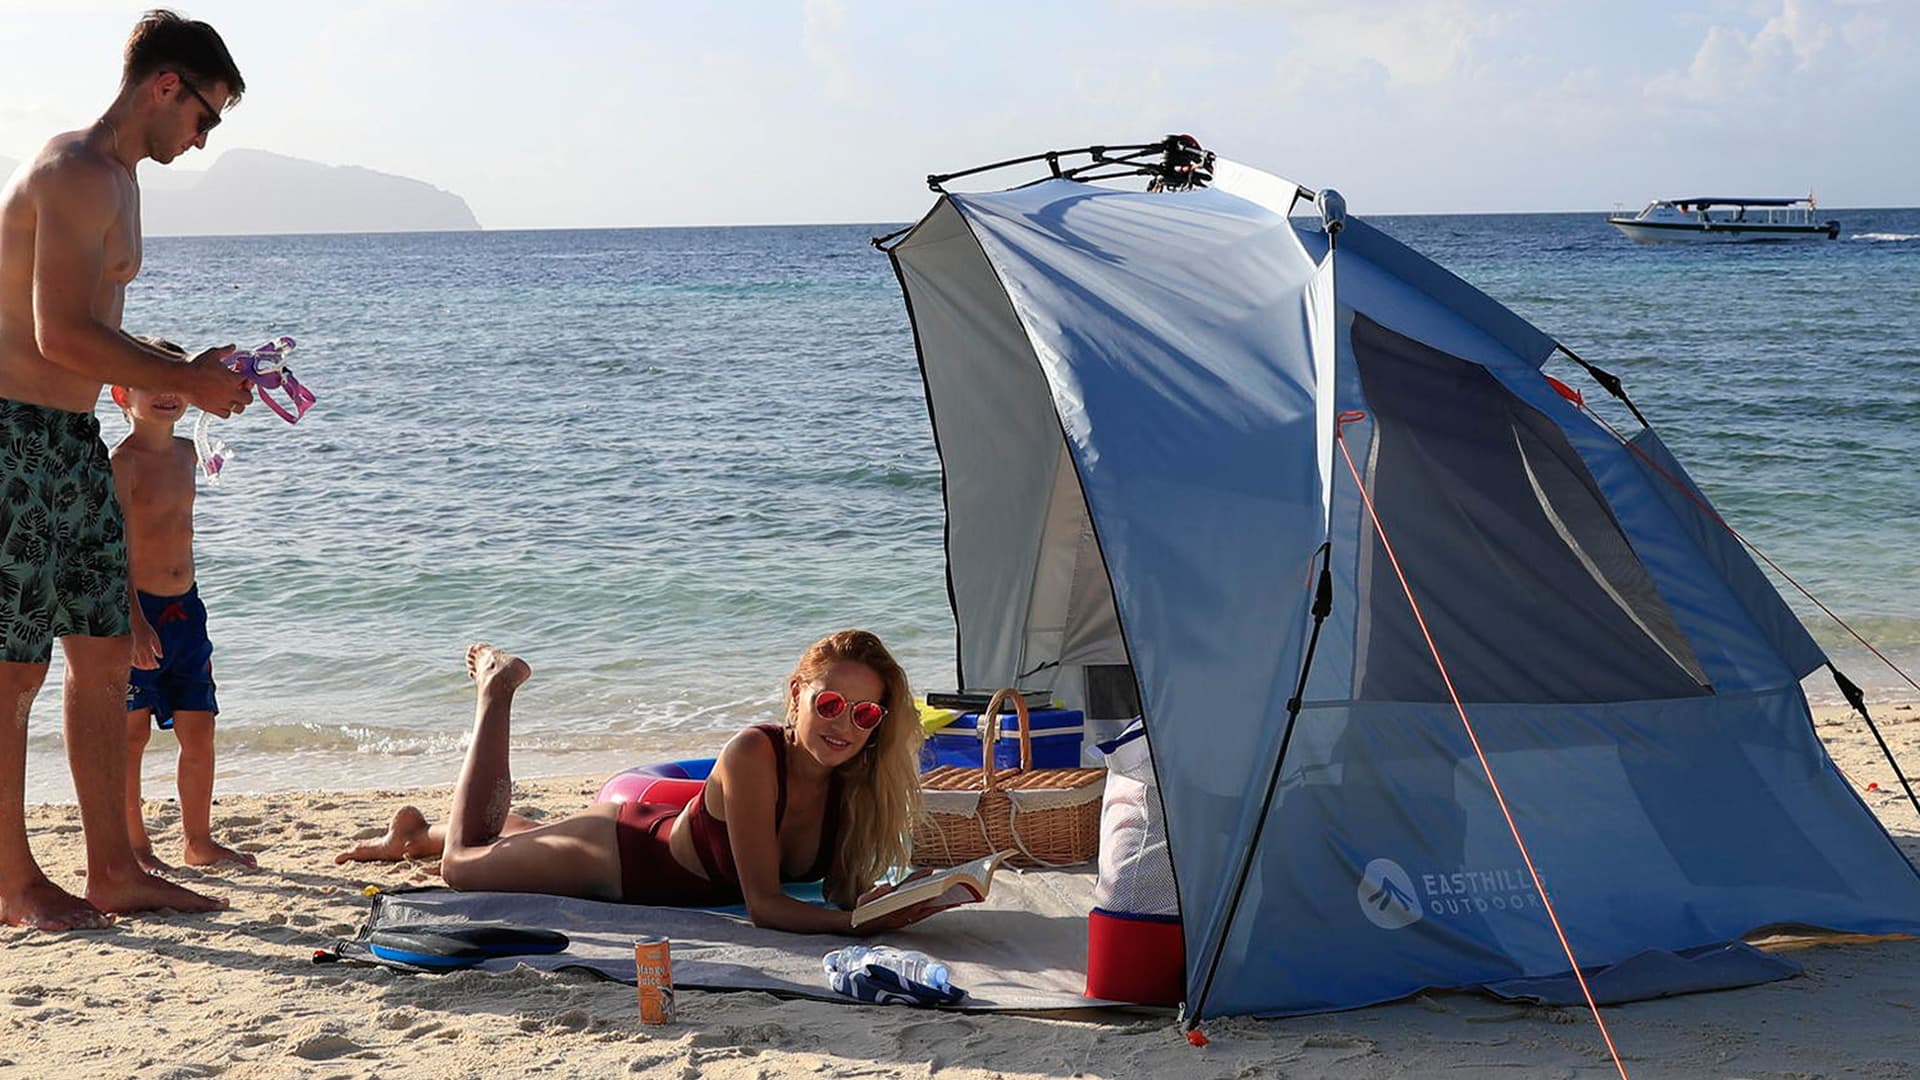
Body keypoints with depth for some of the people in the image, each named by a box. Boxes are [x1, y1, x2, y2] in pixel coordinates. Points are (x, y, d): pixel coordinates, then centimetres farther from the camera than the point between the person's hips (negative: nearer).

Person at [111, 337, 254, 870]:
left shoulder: (185, 453, 11)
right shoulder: (123, 461, -12)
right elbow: (116, 550, -18)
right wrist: (136, 623, -23)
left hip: (185, 608, 7)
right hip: (137, 610, -7)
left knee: (199, 731, 9)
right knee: (131, 734, 1)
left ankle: (199, 842, 19)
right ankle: (135, 846, 10)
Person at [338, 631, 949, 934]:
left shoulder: (856, 778, -24)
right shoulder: (753, 755, -40)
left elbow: (842, 890, -18)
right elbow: (762, 905, -39)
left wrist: (869, 909, -41)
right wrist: (859, 923, -54)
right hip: (624, 853, -5)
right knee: (462, 862, 17)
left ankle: (419, 834, 58)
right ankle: (495, 694, 32)